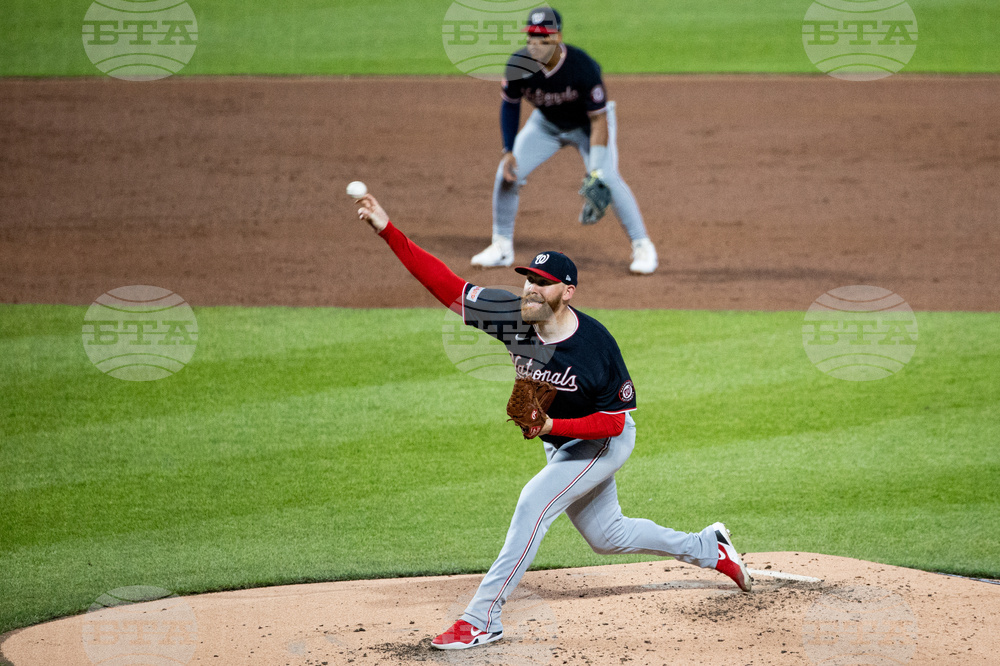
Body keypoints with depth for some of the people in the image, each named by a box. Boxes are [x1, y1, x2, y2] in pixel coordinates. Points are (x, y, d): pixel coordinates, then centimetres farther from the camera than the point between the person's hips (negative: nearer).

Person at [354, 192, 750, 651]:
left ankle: (482, 618, -21)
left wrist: (552, 425, -38)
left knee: (534, 502, -24)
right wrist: (388, 231, -34)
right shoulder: (514, 316, -20)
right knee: (606, 536, 20)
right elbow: (445, 284, -24)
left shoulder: (595, 346, -32)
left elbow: (614, 421, -25)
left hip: (605, 441, -7)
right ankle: (709, 549, 42)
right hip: (560, 442, 7)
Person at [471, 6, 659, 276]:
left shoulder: (583, 66, -36)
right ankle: (502, 246, 11)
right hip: (546, 124, 4)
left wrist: (596, 172, -36)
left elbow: (598, 119, -29)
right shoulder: (518, 64, -26)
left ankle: (642, 246, -9)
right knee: (507, 173, -8)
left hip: (587, 123, -4)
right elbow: (510, 104, -5)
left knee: (608, 178, -24)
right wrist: (509, 151, -14)